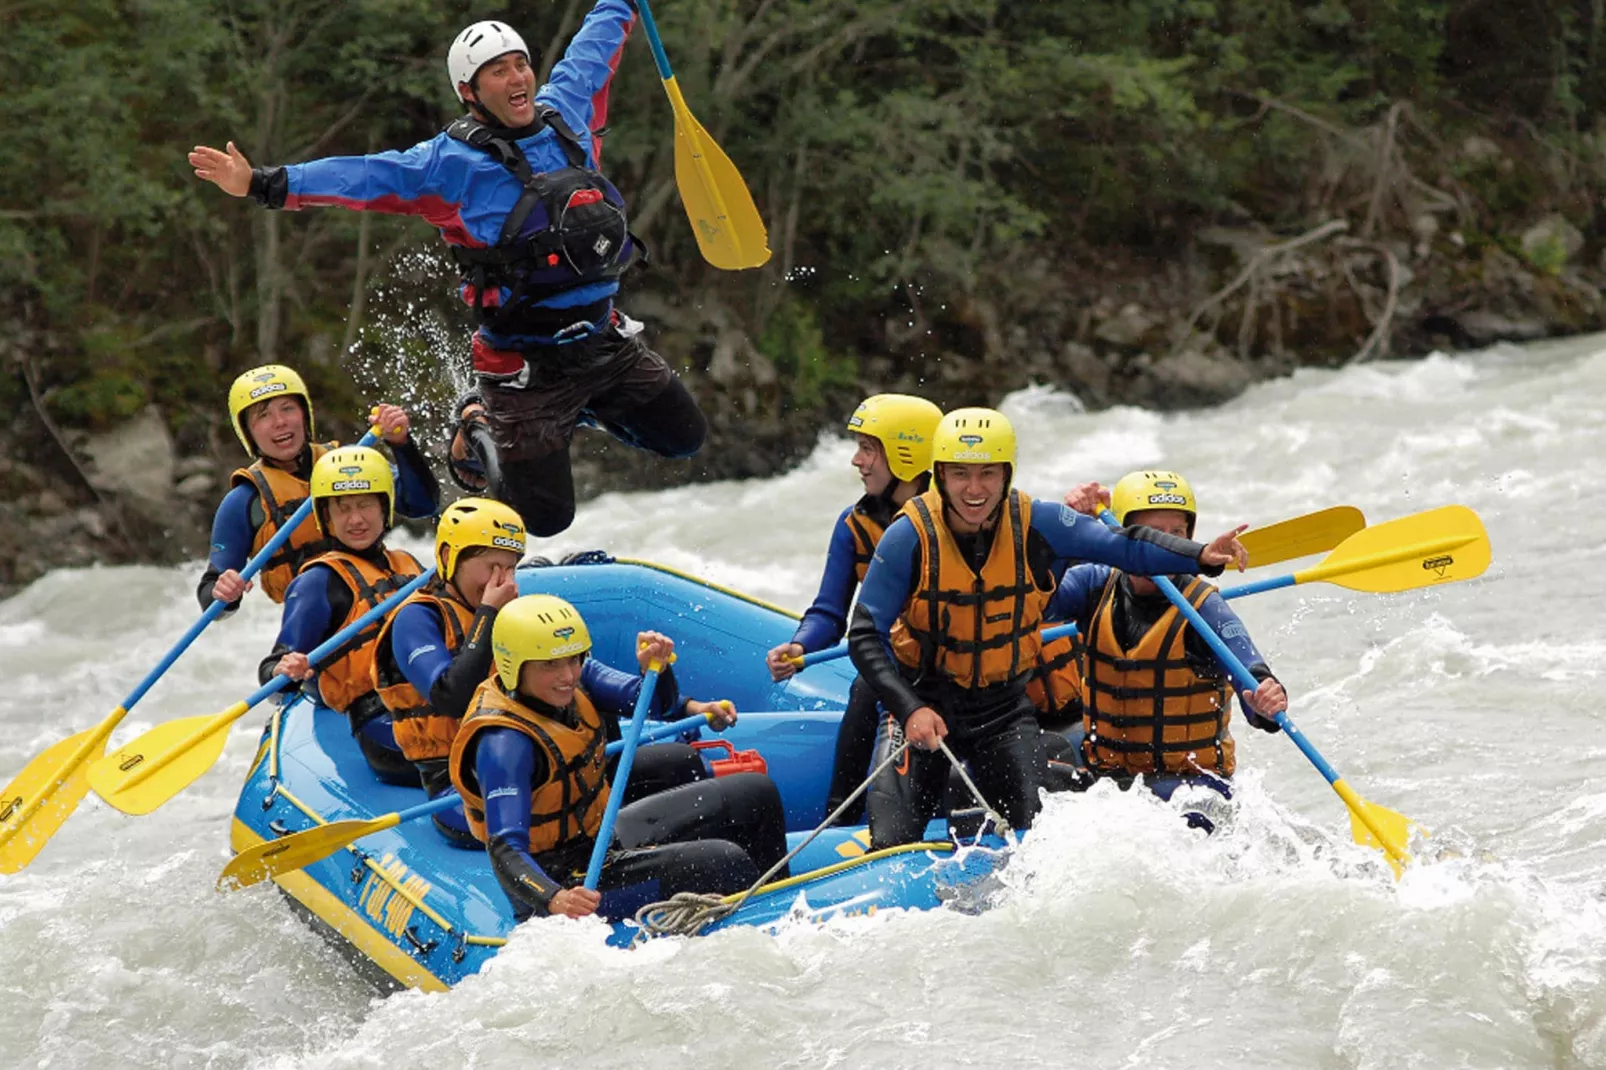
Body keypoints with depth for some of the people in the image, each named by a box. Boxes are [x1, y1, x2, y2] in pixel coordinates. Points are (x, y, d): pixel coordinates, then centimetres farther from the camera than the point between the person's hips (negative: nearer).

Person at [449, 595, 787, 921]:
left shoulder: (569, 683, -5)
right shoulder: (503, 744, -29)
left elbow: (652, 703, 6)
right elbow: (505, 850, -37)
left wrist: (655, 667, -17)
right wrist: (555, 899, -55)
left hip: (603, 833, 10)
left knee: (757, 793, 9)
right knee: (727, 863, -23)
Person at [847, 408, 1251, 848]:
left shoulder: (1035, 524, -12)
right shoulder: (911, 536, -18)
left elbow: (1125, 545, -5)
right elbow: (865, 637, -16)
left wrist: (1201, 556, -22)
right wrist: (910, 709, -28)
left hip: (1004, 708, 2)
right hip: (920, 699, -2)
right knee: (893, 846, -10)